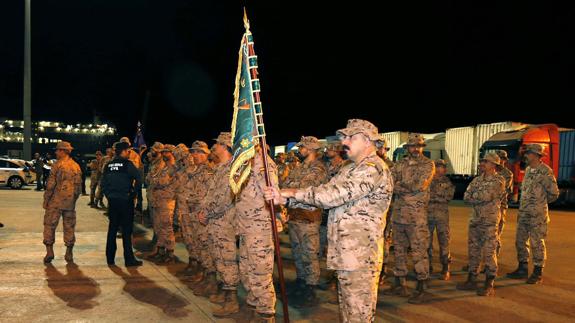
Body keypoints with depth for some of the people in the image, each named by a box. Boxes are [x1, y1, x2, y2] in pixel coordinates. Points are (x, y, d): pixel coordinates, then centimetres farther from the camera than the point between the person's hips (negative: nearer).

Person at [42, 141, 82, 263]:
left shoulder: (57, 165, -8)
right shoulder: (76, 166, 8)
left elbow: (51, 185, -10)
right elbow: (78, 185, 11)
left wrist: (46, 200, -3)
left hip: (56, 201, -5)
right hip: (70, 203, 5)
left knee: (50, 225, 5)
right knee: (69, 227, 9)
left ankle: (49, 251, 2)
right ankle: (69, 253, 11)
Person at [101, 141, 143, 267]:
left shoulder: (108, 165, 8)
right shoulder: (127, 164, -10)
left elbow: (103, 183, 9)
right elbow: (138, 180, -18)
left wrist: (108, 195, 14)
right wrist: (133, 194, -7)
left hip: (112, 201, 5)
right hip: (126, 201, -5)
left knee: (112, 229, 12)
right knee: (127, 230, 1)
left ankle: (110, 258, 17)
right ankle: (129, 259, 5)